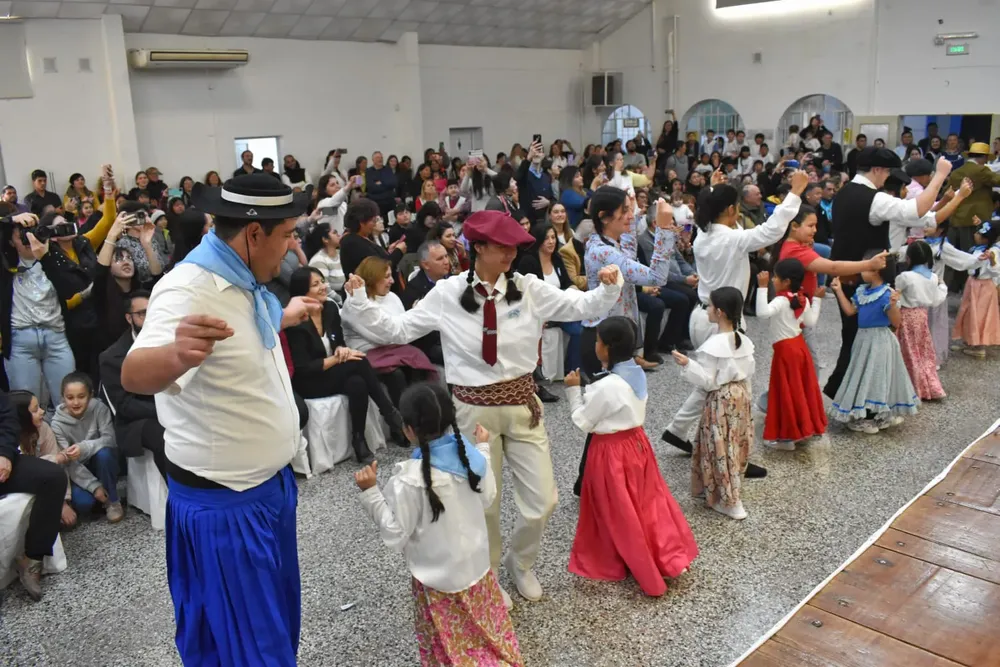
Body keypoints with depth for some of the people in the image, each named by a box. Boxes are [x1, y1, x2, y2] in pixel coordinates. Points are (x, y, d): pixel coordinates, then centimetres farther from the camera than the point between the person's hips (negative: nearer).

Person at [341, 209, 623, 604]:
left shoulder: (528, 288, -4)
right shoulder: (447, 294, -8)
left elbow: (581, 307, -3)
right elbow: (398, 331, -1)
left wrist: (609, 288, -21)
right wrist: (359, 303, -11)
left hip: (522, 405, 2)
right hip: (474, 410, -2)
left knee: (542, 500, 9)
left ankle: (520, 563, 41)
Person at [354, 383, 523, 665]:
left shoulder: (409, 479, -29)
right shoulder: (471, 455, -12)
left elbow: (396, 534, -19)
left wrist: (370, 492, -19)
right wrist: (484, 449, 13)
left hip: (439, 579, -5)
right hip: (477, 565, 6)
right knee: (484, 630, 25)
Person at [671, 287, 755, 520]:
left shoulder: (713, 346, -23)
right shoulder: (743, 340, 1)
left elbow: (708, 381, -21)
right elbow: (750, 370, 9)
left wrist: (687, 364, -28)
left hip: (721, 400, -8)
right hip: (741, 393, 8)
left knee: (720, 448, 3)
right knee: (733, 445, 18)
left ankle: (729, 503, 9)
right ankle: (728, 494, 33)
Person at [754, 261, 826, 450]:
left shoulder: (782, 300, -22)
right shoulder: (803, 299, 3)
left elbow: (763, 313, -39)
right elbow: (810, 323, 10)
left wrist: (762, 287, -37)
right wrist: (817, 300, 18)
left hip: (786, 350, -8)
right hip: (799, 345, 8)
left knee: (787, 393, -1)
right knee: (802, 390, 17)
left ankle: (787, 437, 5)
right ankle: (807, 427, 29)